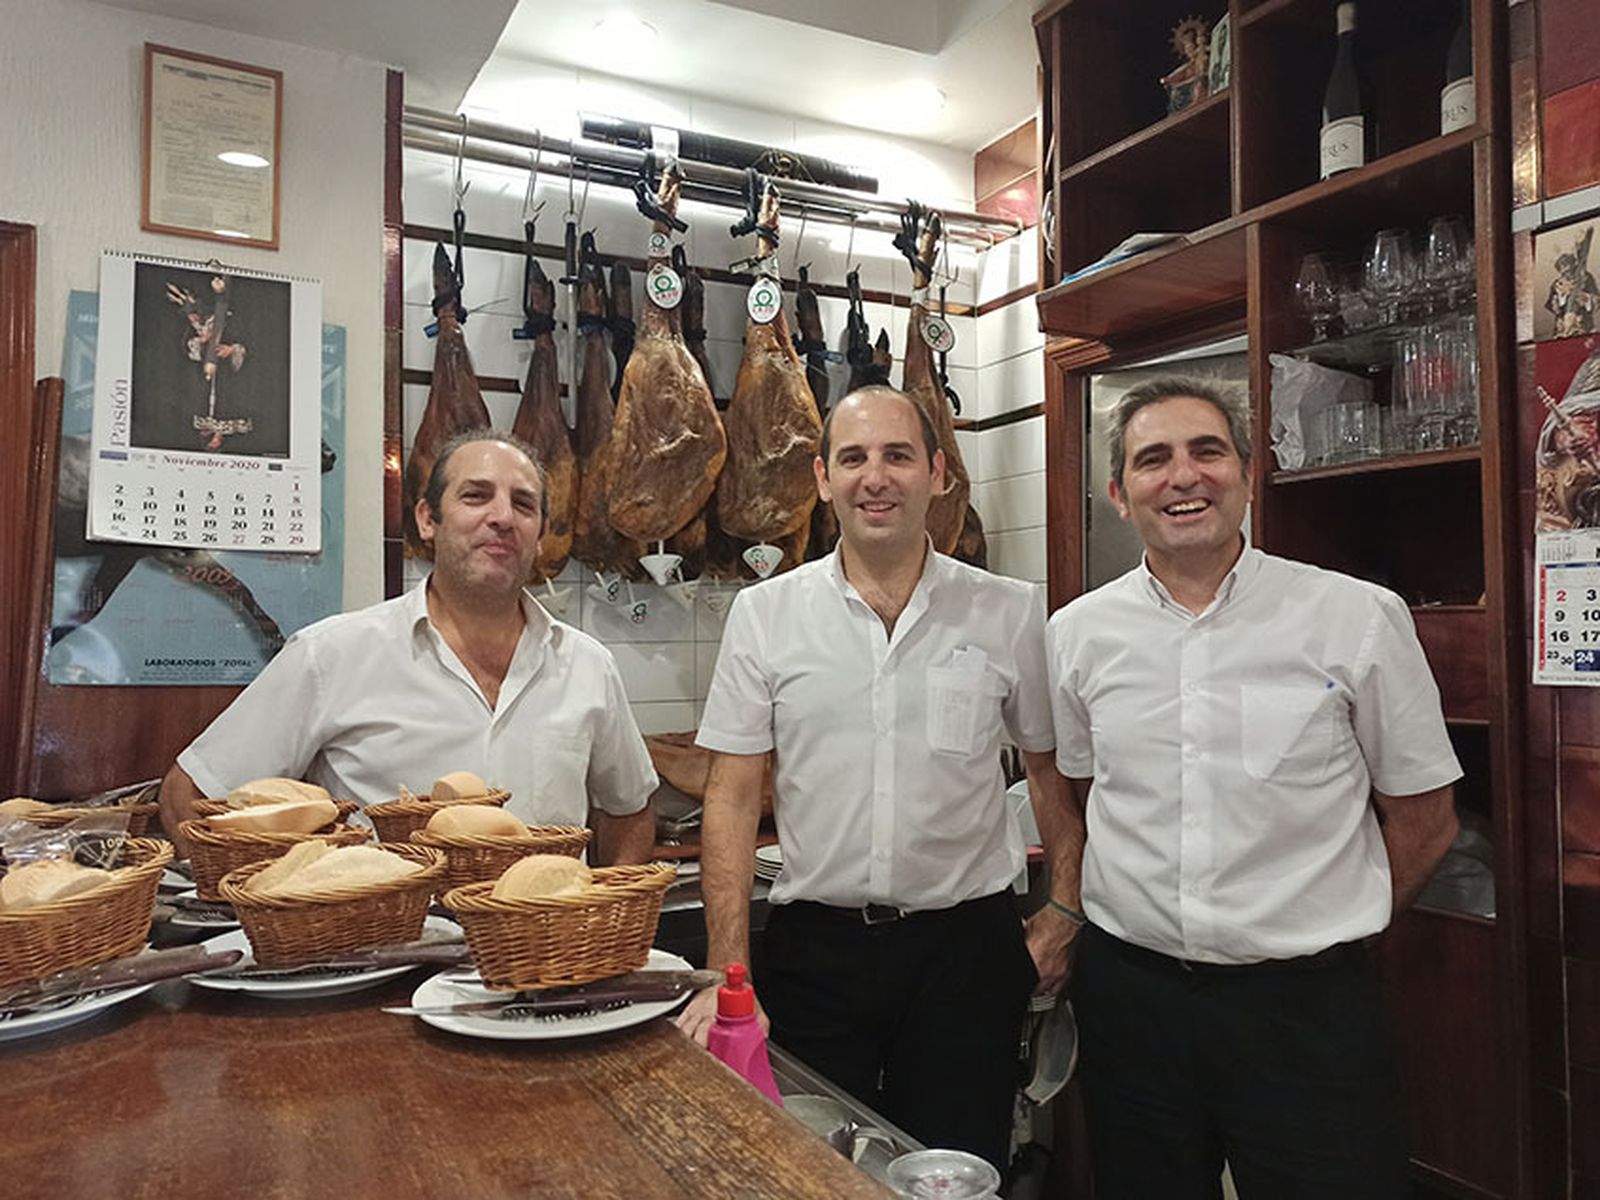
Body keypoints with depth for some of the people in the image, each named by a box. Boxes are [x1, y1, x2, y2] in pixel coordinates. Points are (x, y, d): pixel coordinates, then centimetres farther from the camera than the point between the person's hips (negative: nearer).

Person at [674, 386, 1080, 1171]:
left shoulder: (1009, 613, -2)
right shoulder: (763, 615, -3)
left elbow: (1054, 771, 8)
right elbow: (733, 800, -3)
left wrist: (1063, 915, 1)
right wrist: (726, 975, -7)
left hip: (967, 944, 0)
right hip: (815, 949, 1)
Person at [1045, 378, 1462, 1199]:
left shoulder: (1358, 618, -7)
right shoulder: (1077, 633, 1)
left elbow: (1423, 821, 2)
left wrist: (1323, 929, 5)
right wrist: (1155, 914, 9)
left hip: (1305, 1006, -2)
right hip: (1128, 995, 3)